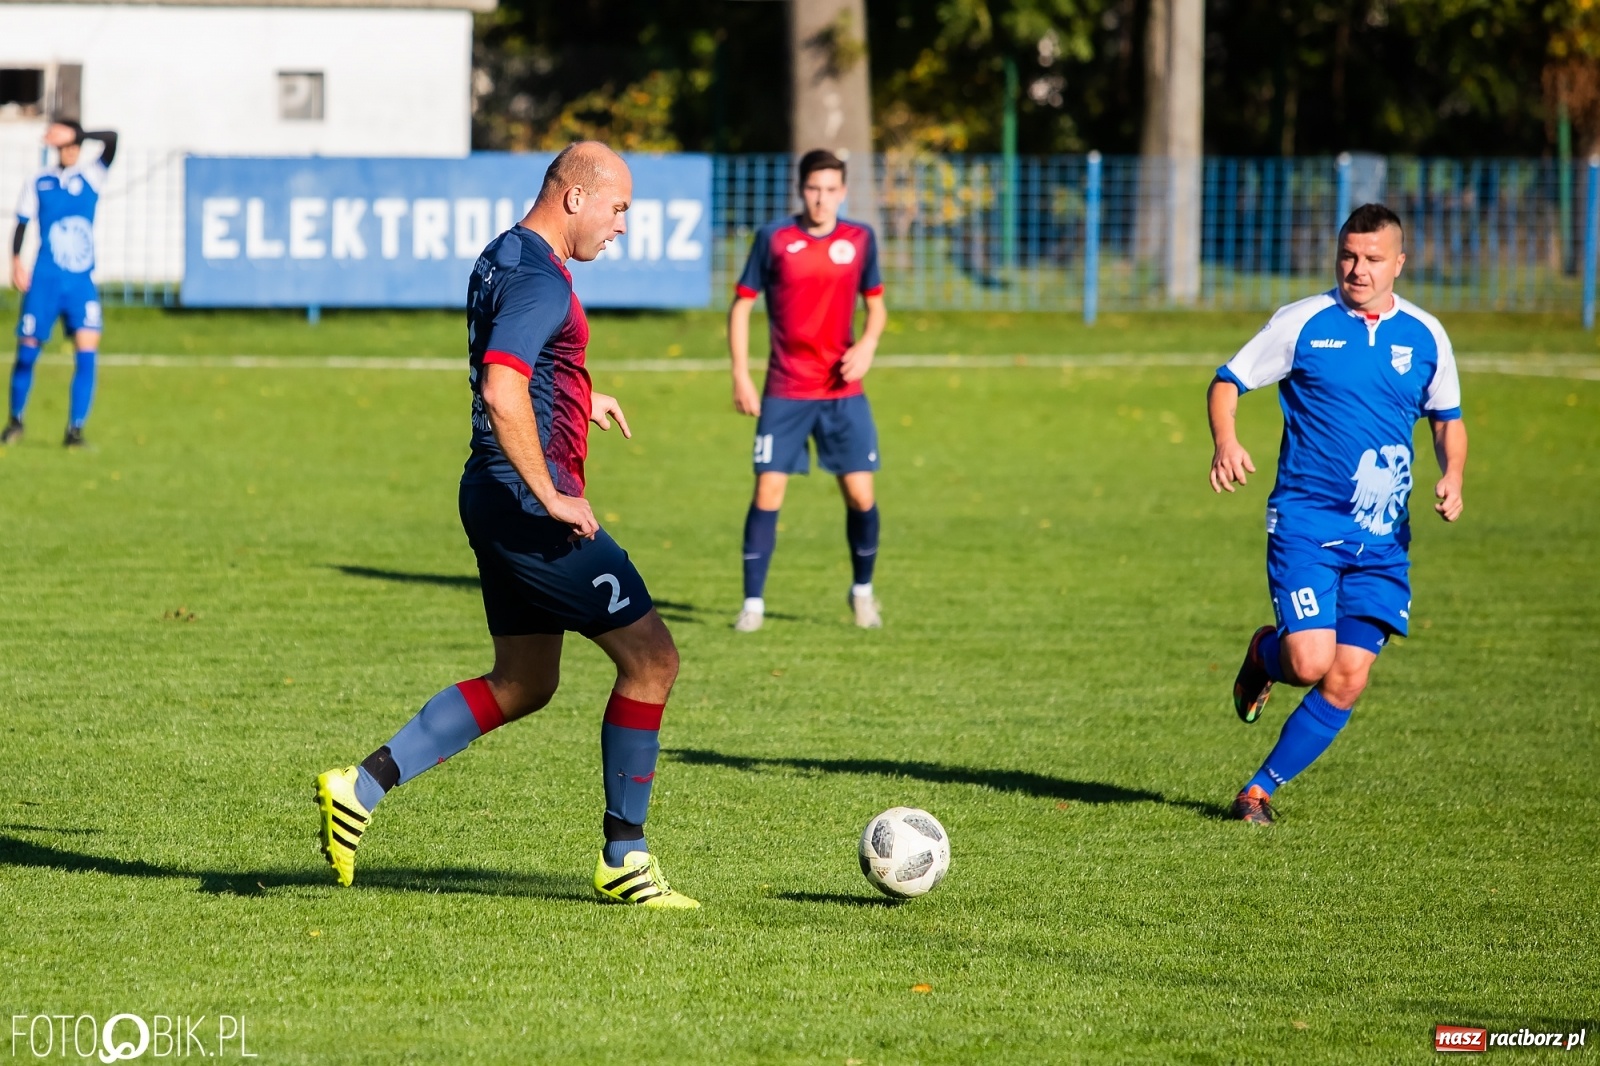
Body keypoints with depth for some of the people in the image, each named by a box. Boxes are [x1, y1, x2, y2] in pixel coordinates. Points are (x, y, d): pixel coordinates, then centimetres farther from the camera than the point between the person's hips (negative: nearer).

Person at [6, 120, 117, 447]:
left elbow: (111, 139, -10)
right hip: (45, 281, -1)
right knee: (27, 351, 2)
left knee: (87, 350, -12)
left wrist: (74, 135, -20)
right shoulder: (38, 183, 4)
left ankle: (75, 429, -6)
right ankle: (15, 422, 22)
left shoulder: (91, 175, 4)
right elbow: (22, 224, 7)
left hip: (82, 282, 1)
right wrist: (16, 261, -7)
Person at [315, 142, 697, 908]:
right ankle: (623, 858, 1)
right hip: (529, 505, -10)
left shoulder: (503, 260, 14)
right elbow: (502, 393, -30)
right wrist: (550, 495, -25)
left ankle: (363, 786, 11)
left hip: (497, 501, 10)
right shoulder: (540, 280, -18)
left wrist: (577, 399, 39)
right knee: (651, 659, -3)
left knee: (522, 683, 17)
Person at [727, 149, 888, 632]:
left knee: (860, 495, -2)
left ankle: (863, 590, 20)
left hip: (843, 391, 2)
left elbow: (876, 304, 14)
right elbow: (741, 305, 2)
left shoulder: (860, 240, 3)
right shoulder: (774, 238, -3)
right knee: (768, 492, -7)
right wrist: (741, 375, -5)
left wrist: (868, 344, -7)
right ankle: (752, 602, 1)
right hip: (785, 392, -1)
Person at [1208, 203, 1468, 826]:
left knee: (1348, 680, -4)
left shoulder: (1426, 336, 6)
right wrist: (1225, 442, -18)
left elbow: (1447, 419, 19)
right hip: (1305, 519, -3)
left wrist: (1452, 477, -2)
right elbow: (1228, 382, 3)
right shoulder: (1303, 322, -3)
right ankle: (1265, 655, 20)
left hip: (1382, 534, 3)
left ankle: (1261, 789, 10)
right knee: (1310, 661, -17)